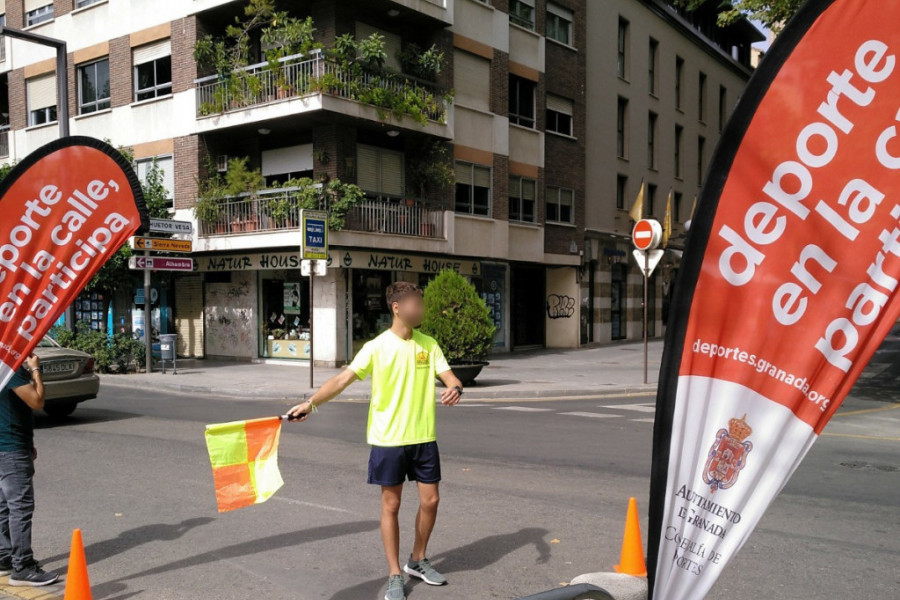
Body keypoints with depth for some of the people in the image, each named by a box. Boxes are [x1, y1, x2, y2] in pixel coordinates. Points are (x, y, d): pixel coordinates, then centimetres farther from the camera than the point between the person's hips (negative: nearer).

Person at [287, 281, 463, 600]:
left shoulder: (428, 344, 2)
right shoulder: (377, 347, -9)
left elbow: (448, 375, -3)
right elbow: (344, 378, -14)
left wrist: (455, 388, -27)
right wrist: (310, 403, -23)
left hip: (423, 437, 3)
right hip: (388, 439, -3)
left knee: (430, 500, 8)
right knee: (391, 505, 5)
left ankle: (417, 561, 32)